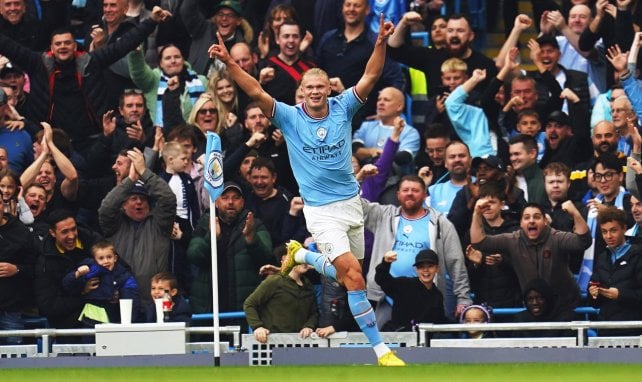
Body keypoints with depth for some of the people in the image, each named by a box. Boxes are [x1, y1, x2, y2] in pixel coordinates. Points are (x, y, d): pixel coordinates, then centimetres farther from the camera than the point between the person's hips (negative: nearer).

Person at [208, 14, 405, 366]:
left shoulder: (342, 109, -1)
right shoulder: (290, 117, -7)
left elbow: (370, 76, -11)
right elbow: (256, 92, -17)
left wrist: (381, 43, -26)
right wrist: (229, 63, -30)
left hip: (351, 202, 4)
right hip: (321, 211, -4)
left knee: (346, 275, 17)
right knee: (354, 277, -16)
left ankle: (300, 255, 46)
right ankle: (380, 349, -14)